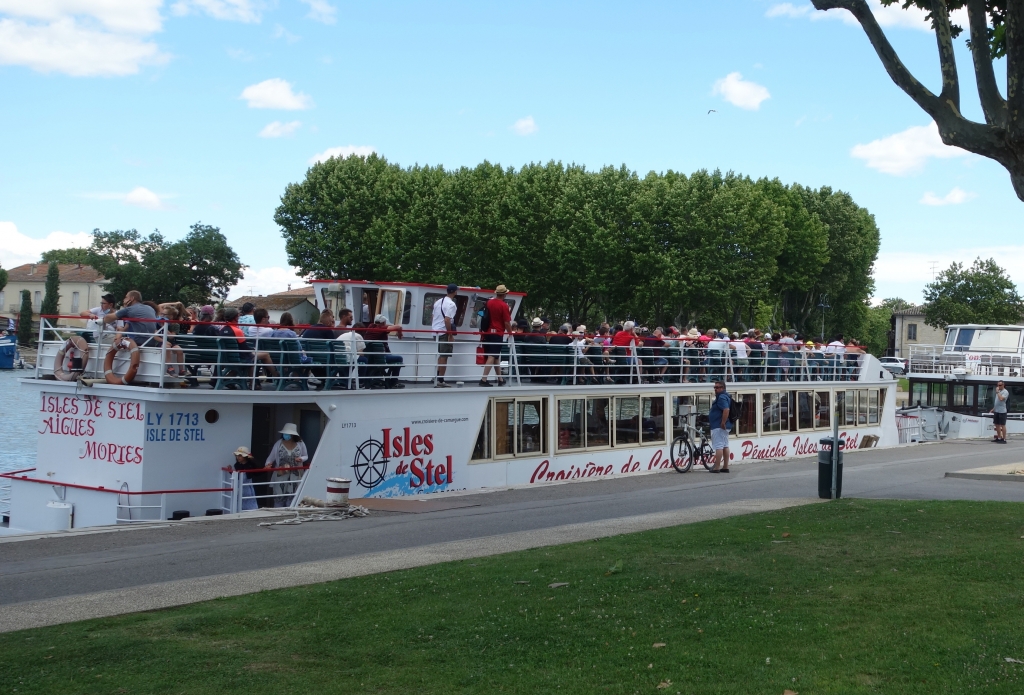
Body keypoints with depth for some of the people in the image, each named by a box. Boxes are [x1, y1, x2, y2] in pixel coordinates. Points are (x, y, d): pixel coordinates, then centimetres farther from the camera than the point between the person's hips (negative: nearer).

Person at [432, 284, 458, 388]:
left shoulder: (438, 301, 15)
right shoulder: (451, 304, -12)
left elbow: (432, 316, 19)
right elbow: (447, 320, -21)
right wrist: (450, 335, -18)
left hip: (436, 332, 8)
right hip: (444, 333, -8)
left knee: (441, 355, 18)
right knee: (444, 356, -2)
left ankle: (438, 378, 21)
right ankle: (440, 381, -2)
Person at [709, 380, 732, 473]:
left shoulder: (721, 397, -16)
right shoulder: (726, 396, 17)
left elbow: (726, 410, -29)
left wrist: (723, 423, -27)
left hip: (718, 426, -11)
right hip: (725, 427, 11)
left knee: (718, 446, -9)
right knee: (725, 446, 11)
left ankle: (716, 467, -9)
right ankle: (725, 467, 14)